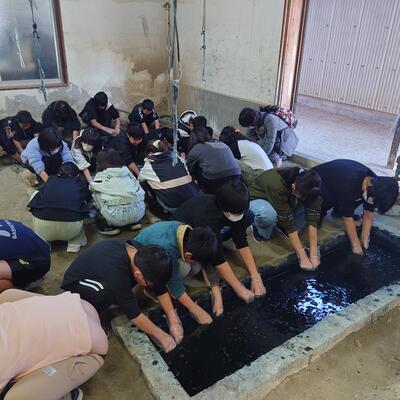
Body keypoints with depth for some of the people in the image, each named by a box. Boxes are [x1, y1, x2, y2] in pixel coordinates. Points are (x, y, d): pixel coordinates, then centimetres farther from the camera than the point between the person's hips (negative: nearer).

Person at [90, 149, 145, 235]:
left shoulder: (102, 176, 0)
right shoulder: (127, 171, 9)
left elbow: (92, 187, 16)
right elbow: (140, 191, 9)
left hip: (119, 218, -5)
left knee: (96, 193, 14)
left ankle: (108, 226, 14)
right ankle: (133, 223, 23)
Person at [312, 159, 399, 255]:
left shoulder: (375, 182, -21)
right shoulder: (347, 187, -41)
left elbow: (368, 213, -9)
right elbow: (347, 218, -30)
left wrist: (364, 239, -8)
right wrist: (356, 244, -20)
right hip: (318, 180, -6)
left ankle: (338, 211, 10)